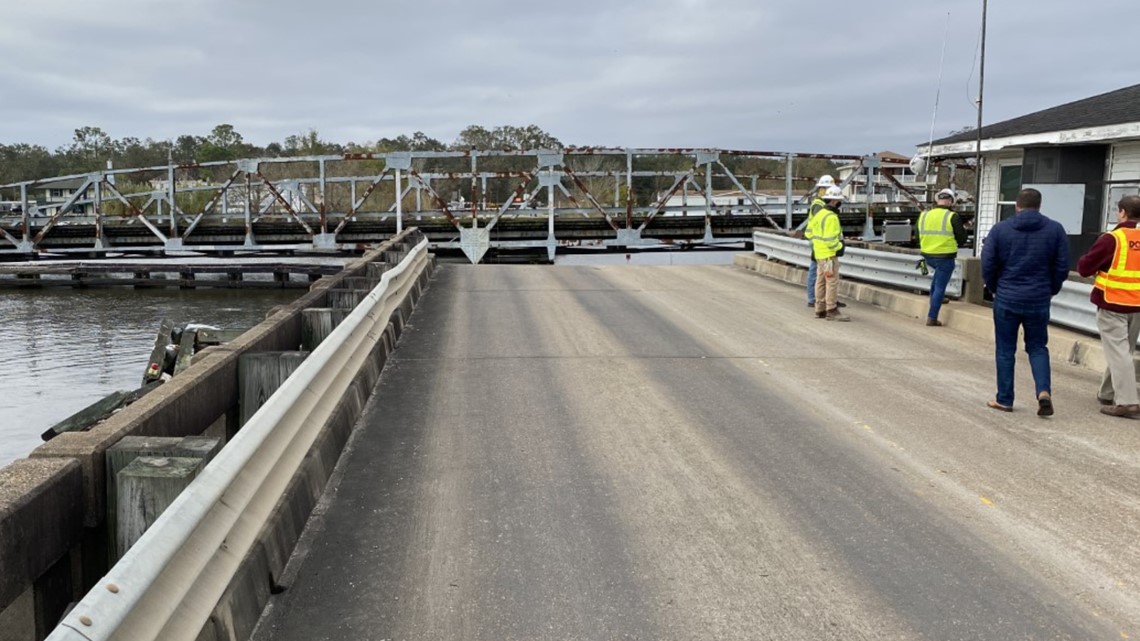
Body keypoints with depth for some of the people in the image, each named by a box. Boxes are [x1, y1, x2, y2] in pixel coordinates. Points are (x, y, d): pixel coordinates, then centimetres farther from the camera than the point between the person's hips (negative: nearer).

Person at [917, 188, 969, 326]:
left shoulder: (923, 215, 1)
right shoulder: (952, 217, -12)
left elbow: (919, 236, 12)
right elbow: (962, 239, -6)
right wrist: (963, 229, 15)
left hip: (928, 257, 5)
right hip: (945, 257, -5)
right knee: (939, 287, 5)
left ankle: (934, 298, 32)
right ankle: (932, 318, 7)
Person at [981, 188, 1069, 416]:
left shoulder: (1000, 229, -3)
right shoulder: (1055, 229, 0)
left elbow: (987, 265, -3)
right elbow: (1062, 267, 0)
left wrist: (995, 289, 13)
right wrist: (1050, 290, 14)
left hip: (1006, 299, -1)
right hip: (1039, 300, 1)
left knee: (1005, 350, 9)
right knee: (1038, 348, 14)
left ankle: (1004, 399, 14)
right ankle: (1044, 391, -5)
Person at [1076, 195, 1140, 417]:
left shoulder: (1112, 239, -14)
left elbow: (1084, 267, -8)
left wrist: (1101, 266, 11)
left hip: (1113, 304, -6)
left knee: (1117, 352, -5)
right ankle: (1107, 393, 29)